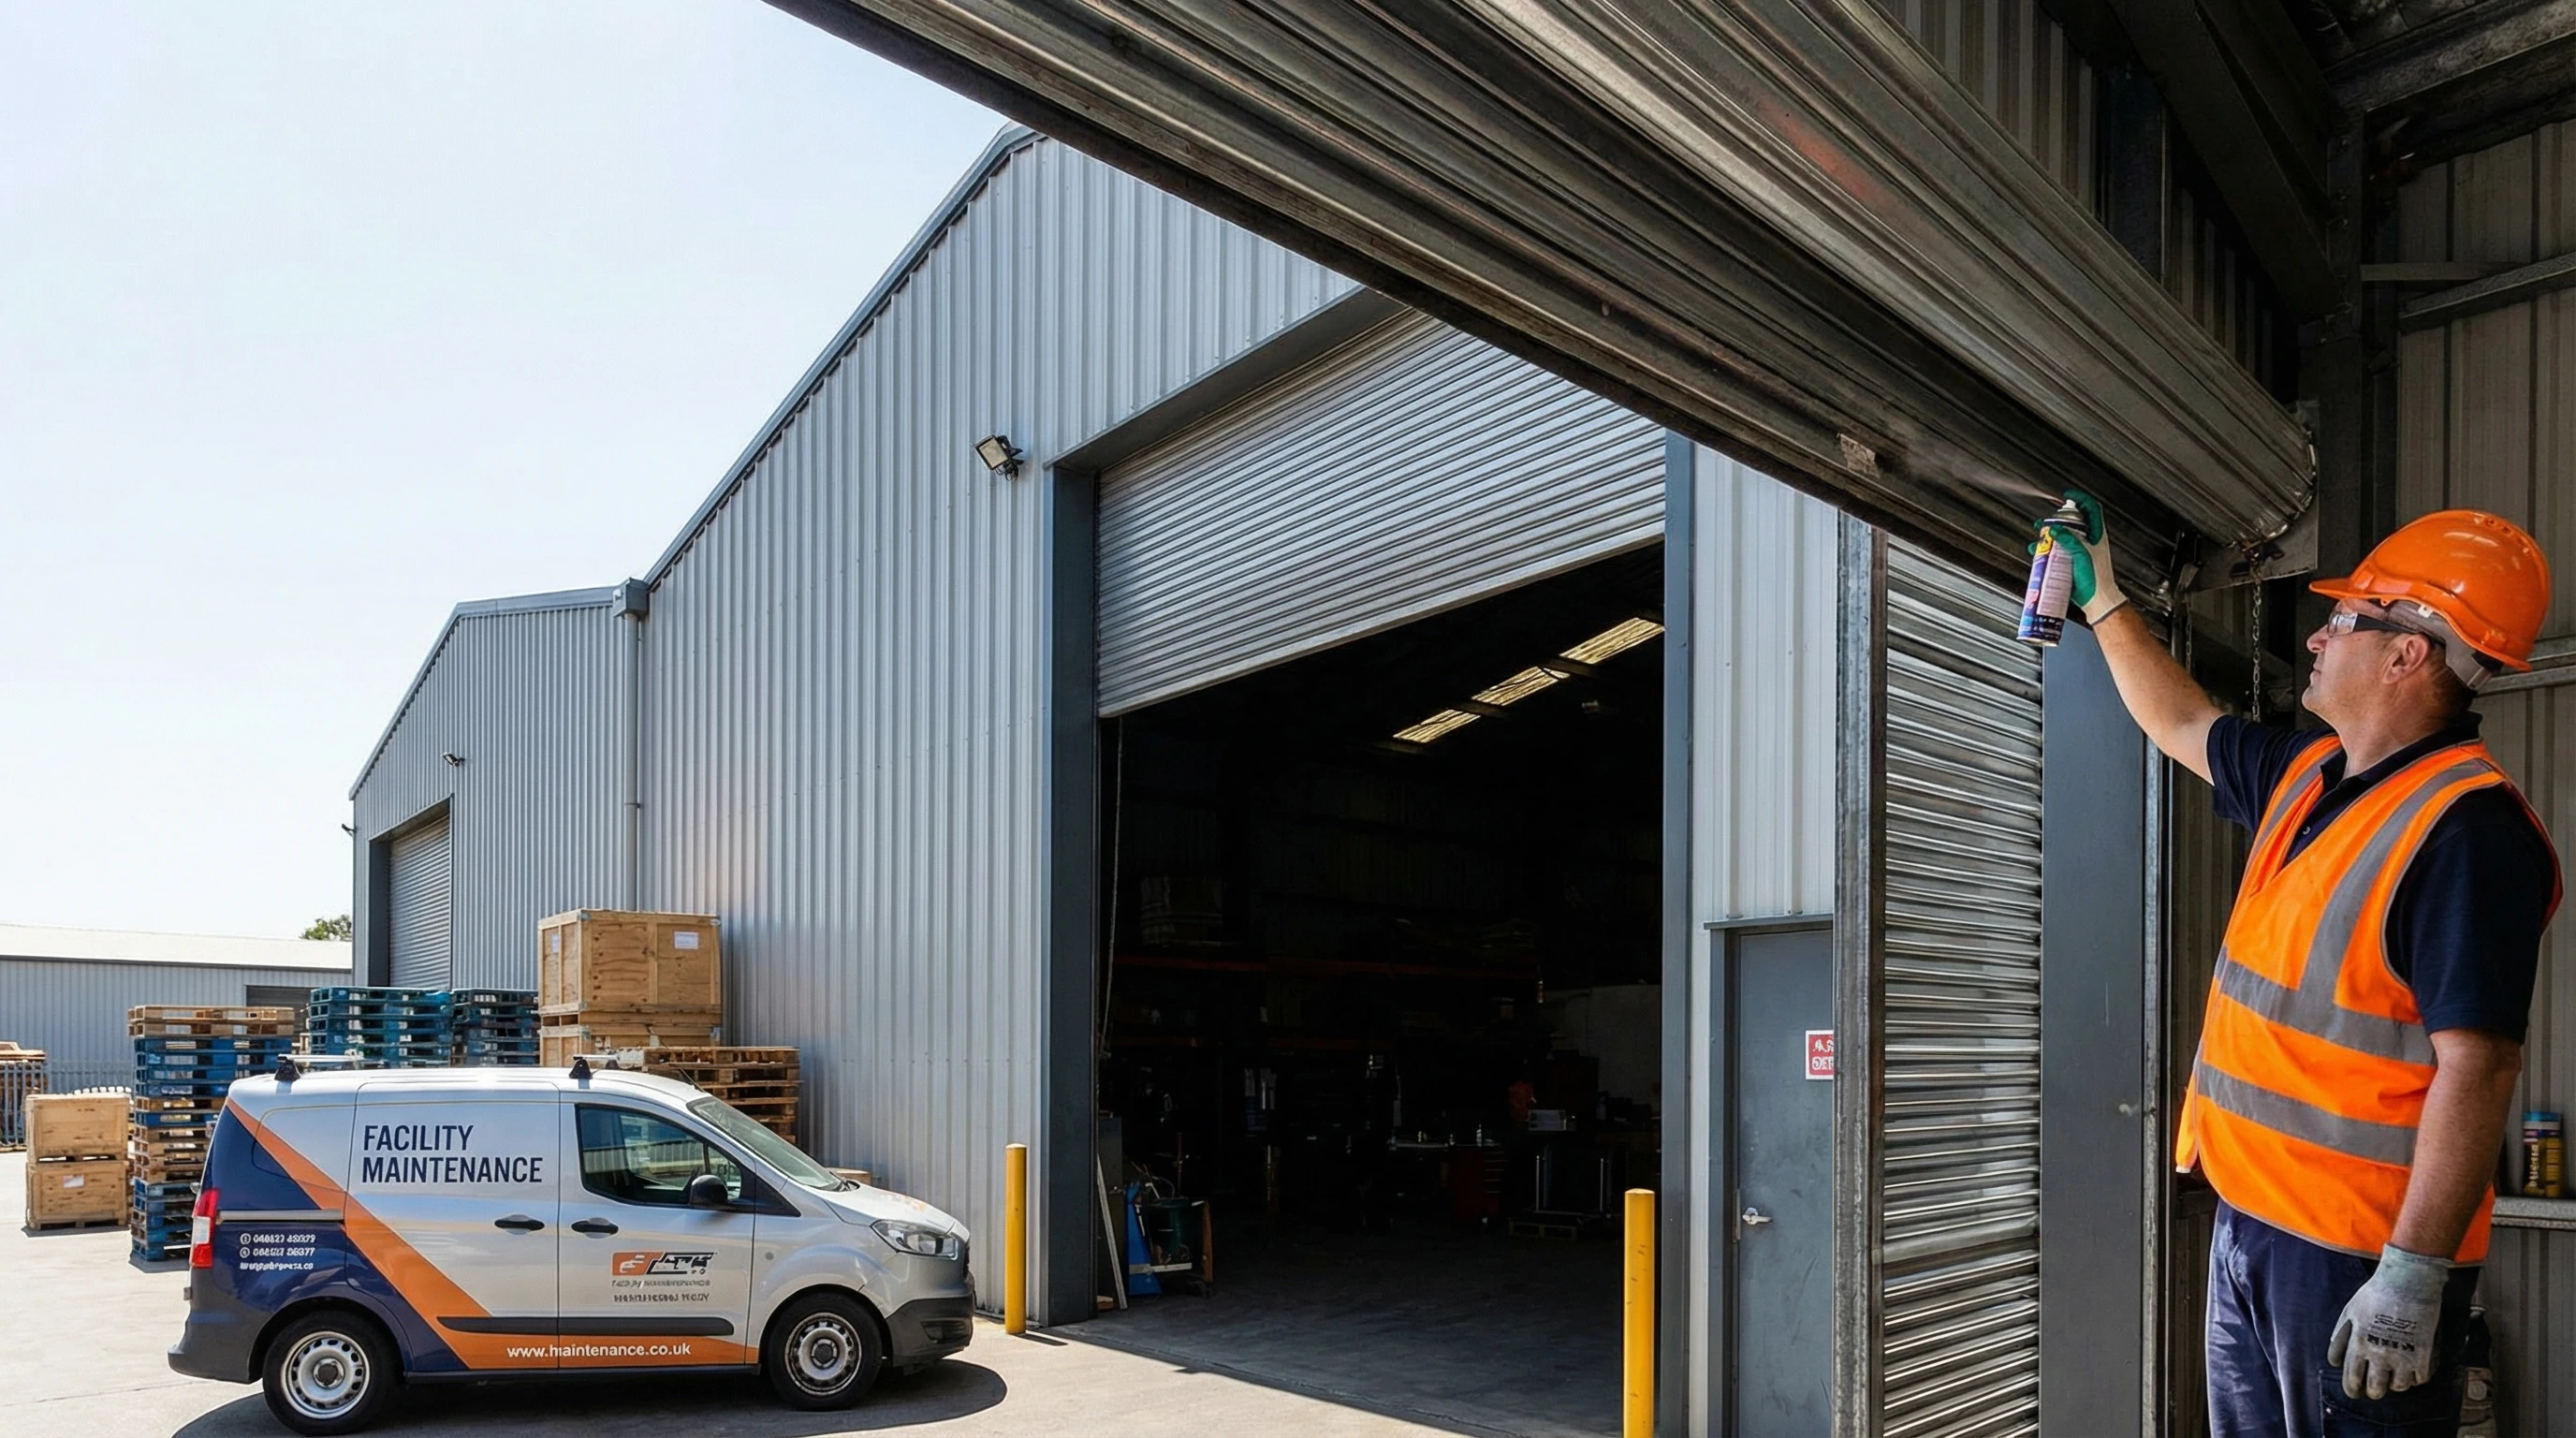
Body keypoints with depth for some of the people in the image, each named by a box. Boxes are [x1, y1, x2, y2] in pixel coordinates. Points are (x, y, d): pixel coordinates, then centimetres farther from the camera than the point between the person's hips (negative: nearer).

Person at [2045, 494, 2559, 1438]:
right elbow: (2182, 723, 27)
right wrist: (2102, 599, 29)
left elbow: (2475, 1068, -25)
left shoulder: (2467, 828, -20)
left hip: (2360, 1251, -9)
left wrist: (2415, 1274, -27)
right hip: (2247, 1219, 9)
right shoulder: (2305, 773, 8)